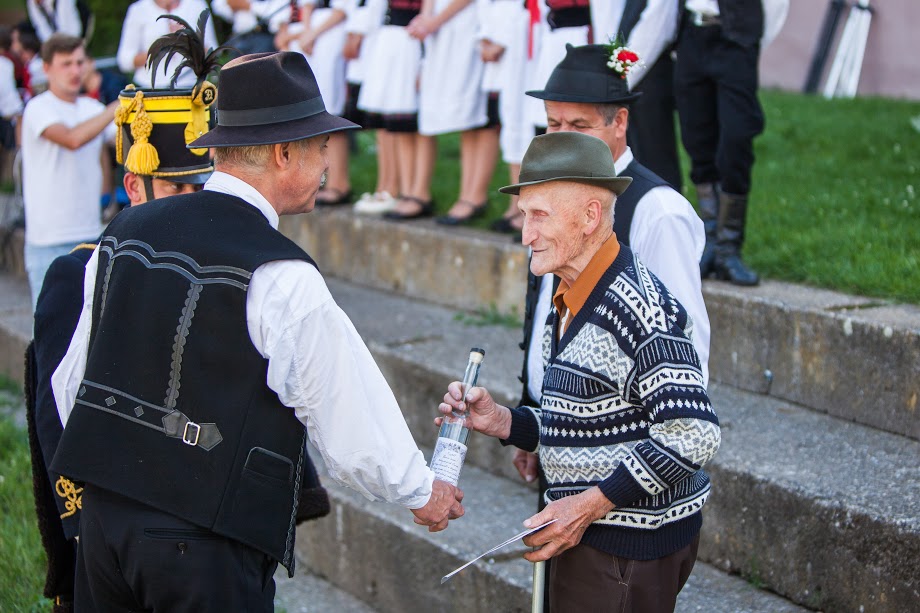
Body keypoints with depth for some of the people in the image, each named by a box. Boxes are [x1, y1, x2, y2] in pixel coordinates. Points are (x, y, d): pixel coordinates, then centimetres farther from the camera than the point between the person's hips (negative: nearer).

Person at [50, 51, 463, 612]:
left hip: (102, 515, 7)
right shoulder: (284, 281, -16)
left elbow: (70, 383, 13)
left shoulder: (124, 234, 4)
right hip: (207, 546, -6)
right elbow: (353, 423, -8)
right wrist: (422, 492, 10)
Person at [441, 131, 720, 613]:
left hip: (628, 547, -9)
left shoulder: (635, 306, -21)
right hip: (591, 533, 9)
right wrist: (502, 422, 2)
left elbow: (693, 436, -25)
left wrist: (593, 503, -22)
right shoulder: (570, 304, 11)